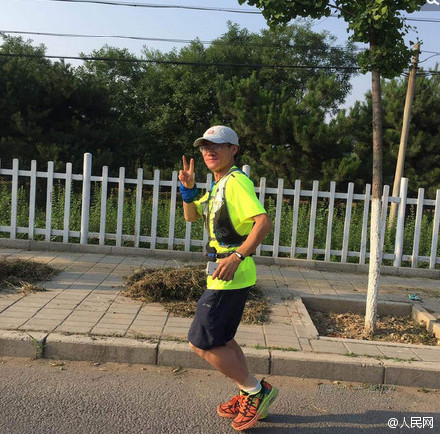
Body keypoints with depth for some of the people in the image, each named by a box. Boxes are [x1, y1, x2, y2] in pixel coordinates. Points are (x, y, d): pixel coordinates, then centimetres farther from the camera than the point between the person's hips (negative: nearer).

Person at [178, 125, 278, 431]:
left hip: (230, 277, -10)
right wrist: (188, 188, 5)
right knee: (222, 340, 20)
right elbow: (191, 216, 22)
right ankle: (249, 397, 33)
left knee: (201, 343, -4)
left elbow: (264, 222, -26)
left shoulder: (237, 181, -14)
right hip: (225, 277, 10)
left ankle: (257, 391, 9)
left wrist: (236, 257, -33)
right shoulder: (219, 186, 17)